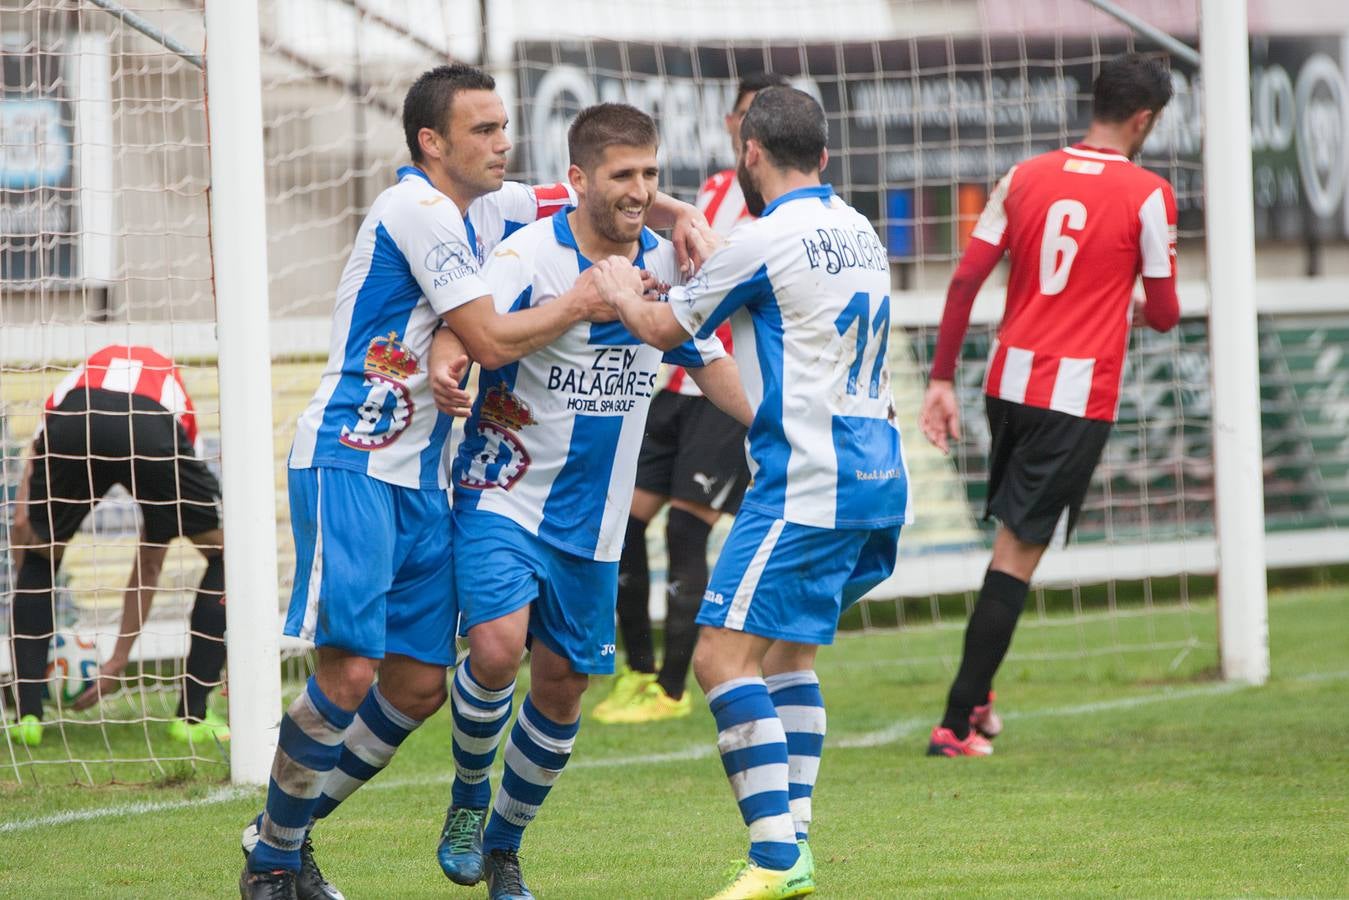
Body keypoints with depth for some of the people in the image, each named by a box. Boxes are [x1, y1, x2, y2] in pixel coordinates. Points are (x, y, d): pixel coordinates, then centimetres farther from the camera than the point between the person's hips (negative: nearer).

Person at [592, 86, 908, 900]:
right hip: (875, 473, 9)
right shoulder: (860, 232, 14)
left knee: (724, 656, -10)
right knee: (787, 653, 18)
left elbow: (665, 329, 2)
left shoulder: (765, 239, -10)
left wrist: (623, 294, 22)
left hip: (806, 483, -9)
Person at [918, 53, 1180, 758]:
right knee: (1018, 550, -4)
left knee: (1013, 535, 22)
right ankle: (957, 724, -7)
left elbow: (964, 282, 3)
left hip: (1009, 381, 5)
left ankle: (977, 698, 24)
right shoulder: (1148, 196, -6)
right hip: (1080, 395, -5)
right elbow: (1163, 315, 0)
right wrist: (1147, 307, 24)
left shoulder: (1024, 178, 6)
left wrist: (942, 379, 8)